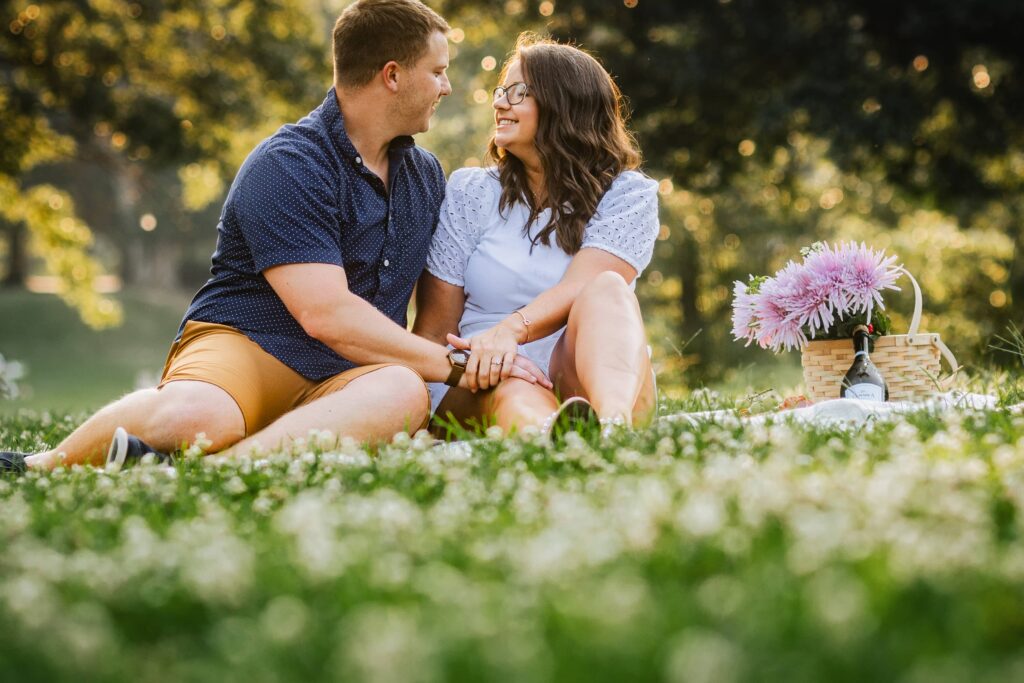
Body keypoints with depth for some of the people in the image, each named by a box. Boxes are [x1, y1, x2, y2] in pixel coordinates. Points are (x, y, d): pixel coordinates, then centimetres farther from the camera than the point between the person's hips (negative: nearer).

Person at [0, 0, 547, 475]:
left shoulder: (426, 176, 19)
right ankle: (48, 463, -14)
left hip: (339, 381, 6)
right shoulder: (287, 166, -8)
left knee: (402, 391, -33)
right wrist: (451, 365, -9)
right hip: (245, 343, -5)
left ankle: (221, 468, -46)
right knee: (196, 417, -41)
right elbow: (325, 313, -16)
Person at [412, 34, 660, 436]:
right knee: (506, 376, -35)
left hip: (589, 383, 0)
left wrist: (512, 328, -33)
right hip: (481, 392, 0)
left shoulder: (627, 195, 7)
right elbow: (434, 328, 6)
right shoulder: (470, 193, 11)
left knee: (607, 287, -28)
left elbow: (581, 287, -13)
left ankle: (614, 421, -58)